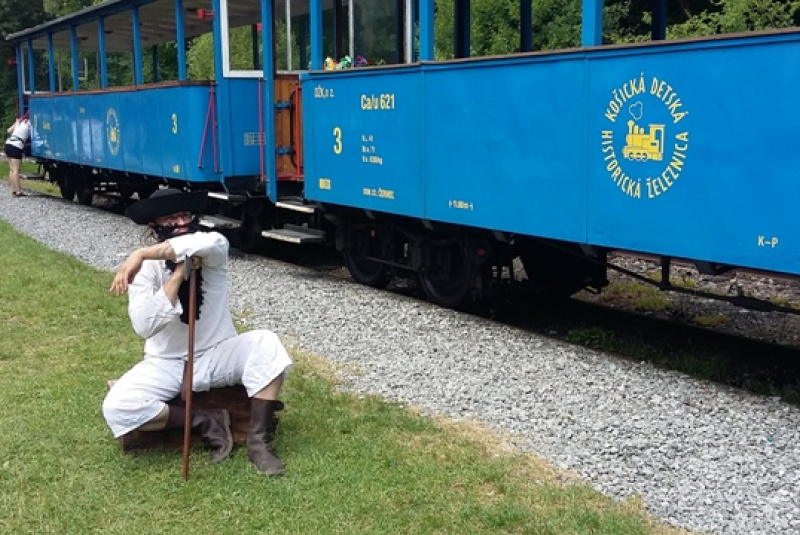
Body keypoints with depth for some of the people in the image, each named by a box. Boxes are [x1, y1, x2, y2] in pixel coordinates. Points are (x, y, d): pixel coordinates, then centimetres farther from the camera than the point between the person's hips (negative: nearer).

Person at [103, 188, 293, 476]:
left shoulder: (215, 251, -10)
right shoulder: (145, 269, -11)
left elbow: (208, 241, -38)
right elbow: (144, 326, -26)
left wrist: (141, 254, -40)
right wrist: (179, 272, -29)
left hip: (217, 356, 0)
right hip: (167, 364, 0)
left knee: (265, 343, -28)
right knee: (116, 408, -25)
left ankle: (258, 440, -17)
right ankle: (206, 422, -6)